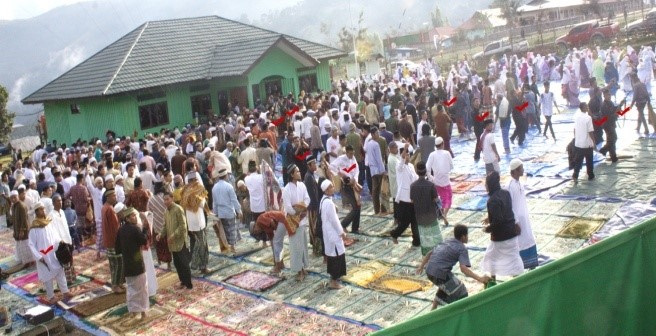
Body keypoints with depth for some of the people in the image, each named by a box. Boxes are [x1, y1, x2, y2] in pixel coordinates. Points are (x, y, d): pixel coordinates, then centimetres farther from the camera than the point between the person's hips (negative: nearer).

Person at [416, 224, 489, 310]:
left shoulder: (447, 241, 19)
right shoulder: (462, 249, -4)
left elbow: (430, 253, 23)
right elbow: (463, 268, -20)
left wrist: (421, 266, 34)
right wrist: (479, 278, -23)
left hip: (429, 271, 9)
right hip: (440, 273, -9)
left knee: (446, 285, 35)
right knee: (461, 294, 4)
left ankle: (433, 310, 43)